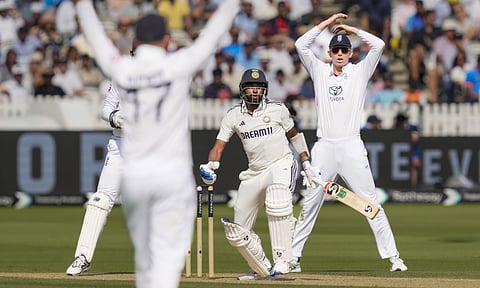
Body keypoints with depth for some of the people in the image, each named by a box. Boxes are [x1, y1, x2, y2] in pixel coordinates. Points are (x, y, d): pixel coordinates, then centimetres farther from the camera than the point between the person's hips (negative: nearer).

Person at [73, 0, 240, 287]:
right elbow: (213, 34, 2)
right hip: (173, 175, -3)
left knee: (144, 253, 16)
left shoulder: (122, 69, 0)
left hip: (132, 175, 3)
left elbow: (97, 38, 16)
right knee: (168, 253, -6)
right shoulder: (177, 65, -7)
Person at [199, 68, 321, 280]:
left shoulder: (277, 110, -2)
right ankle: (262, 270, 27)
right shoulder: (233, 116, 3)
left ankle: (281, 260, -36)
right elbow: (218, 146, -1)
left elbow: (294, 135, 14)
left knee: (277, 201, -39)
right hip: (254, 173, 4)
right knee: (237, 231, 4)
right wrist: (210, 166, -21)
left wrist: (307, 165, 14)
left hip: (281, 165, -4)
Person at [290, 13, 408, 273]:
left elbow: (378, 45, -2)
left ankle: (393, 256, -4)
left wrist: (351, 29, 7)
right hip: (324, 147, 2)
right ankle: (293, 256, 9)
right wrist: (326, 24, 4)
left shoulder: (360, 72, 9)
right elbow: (301, 45, 3)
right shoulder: (320, 71, 13)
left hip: (352, 147, -2)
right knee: (310, 204, 4)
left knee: (371, 203, -4)